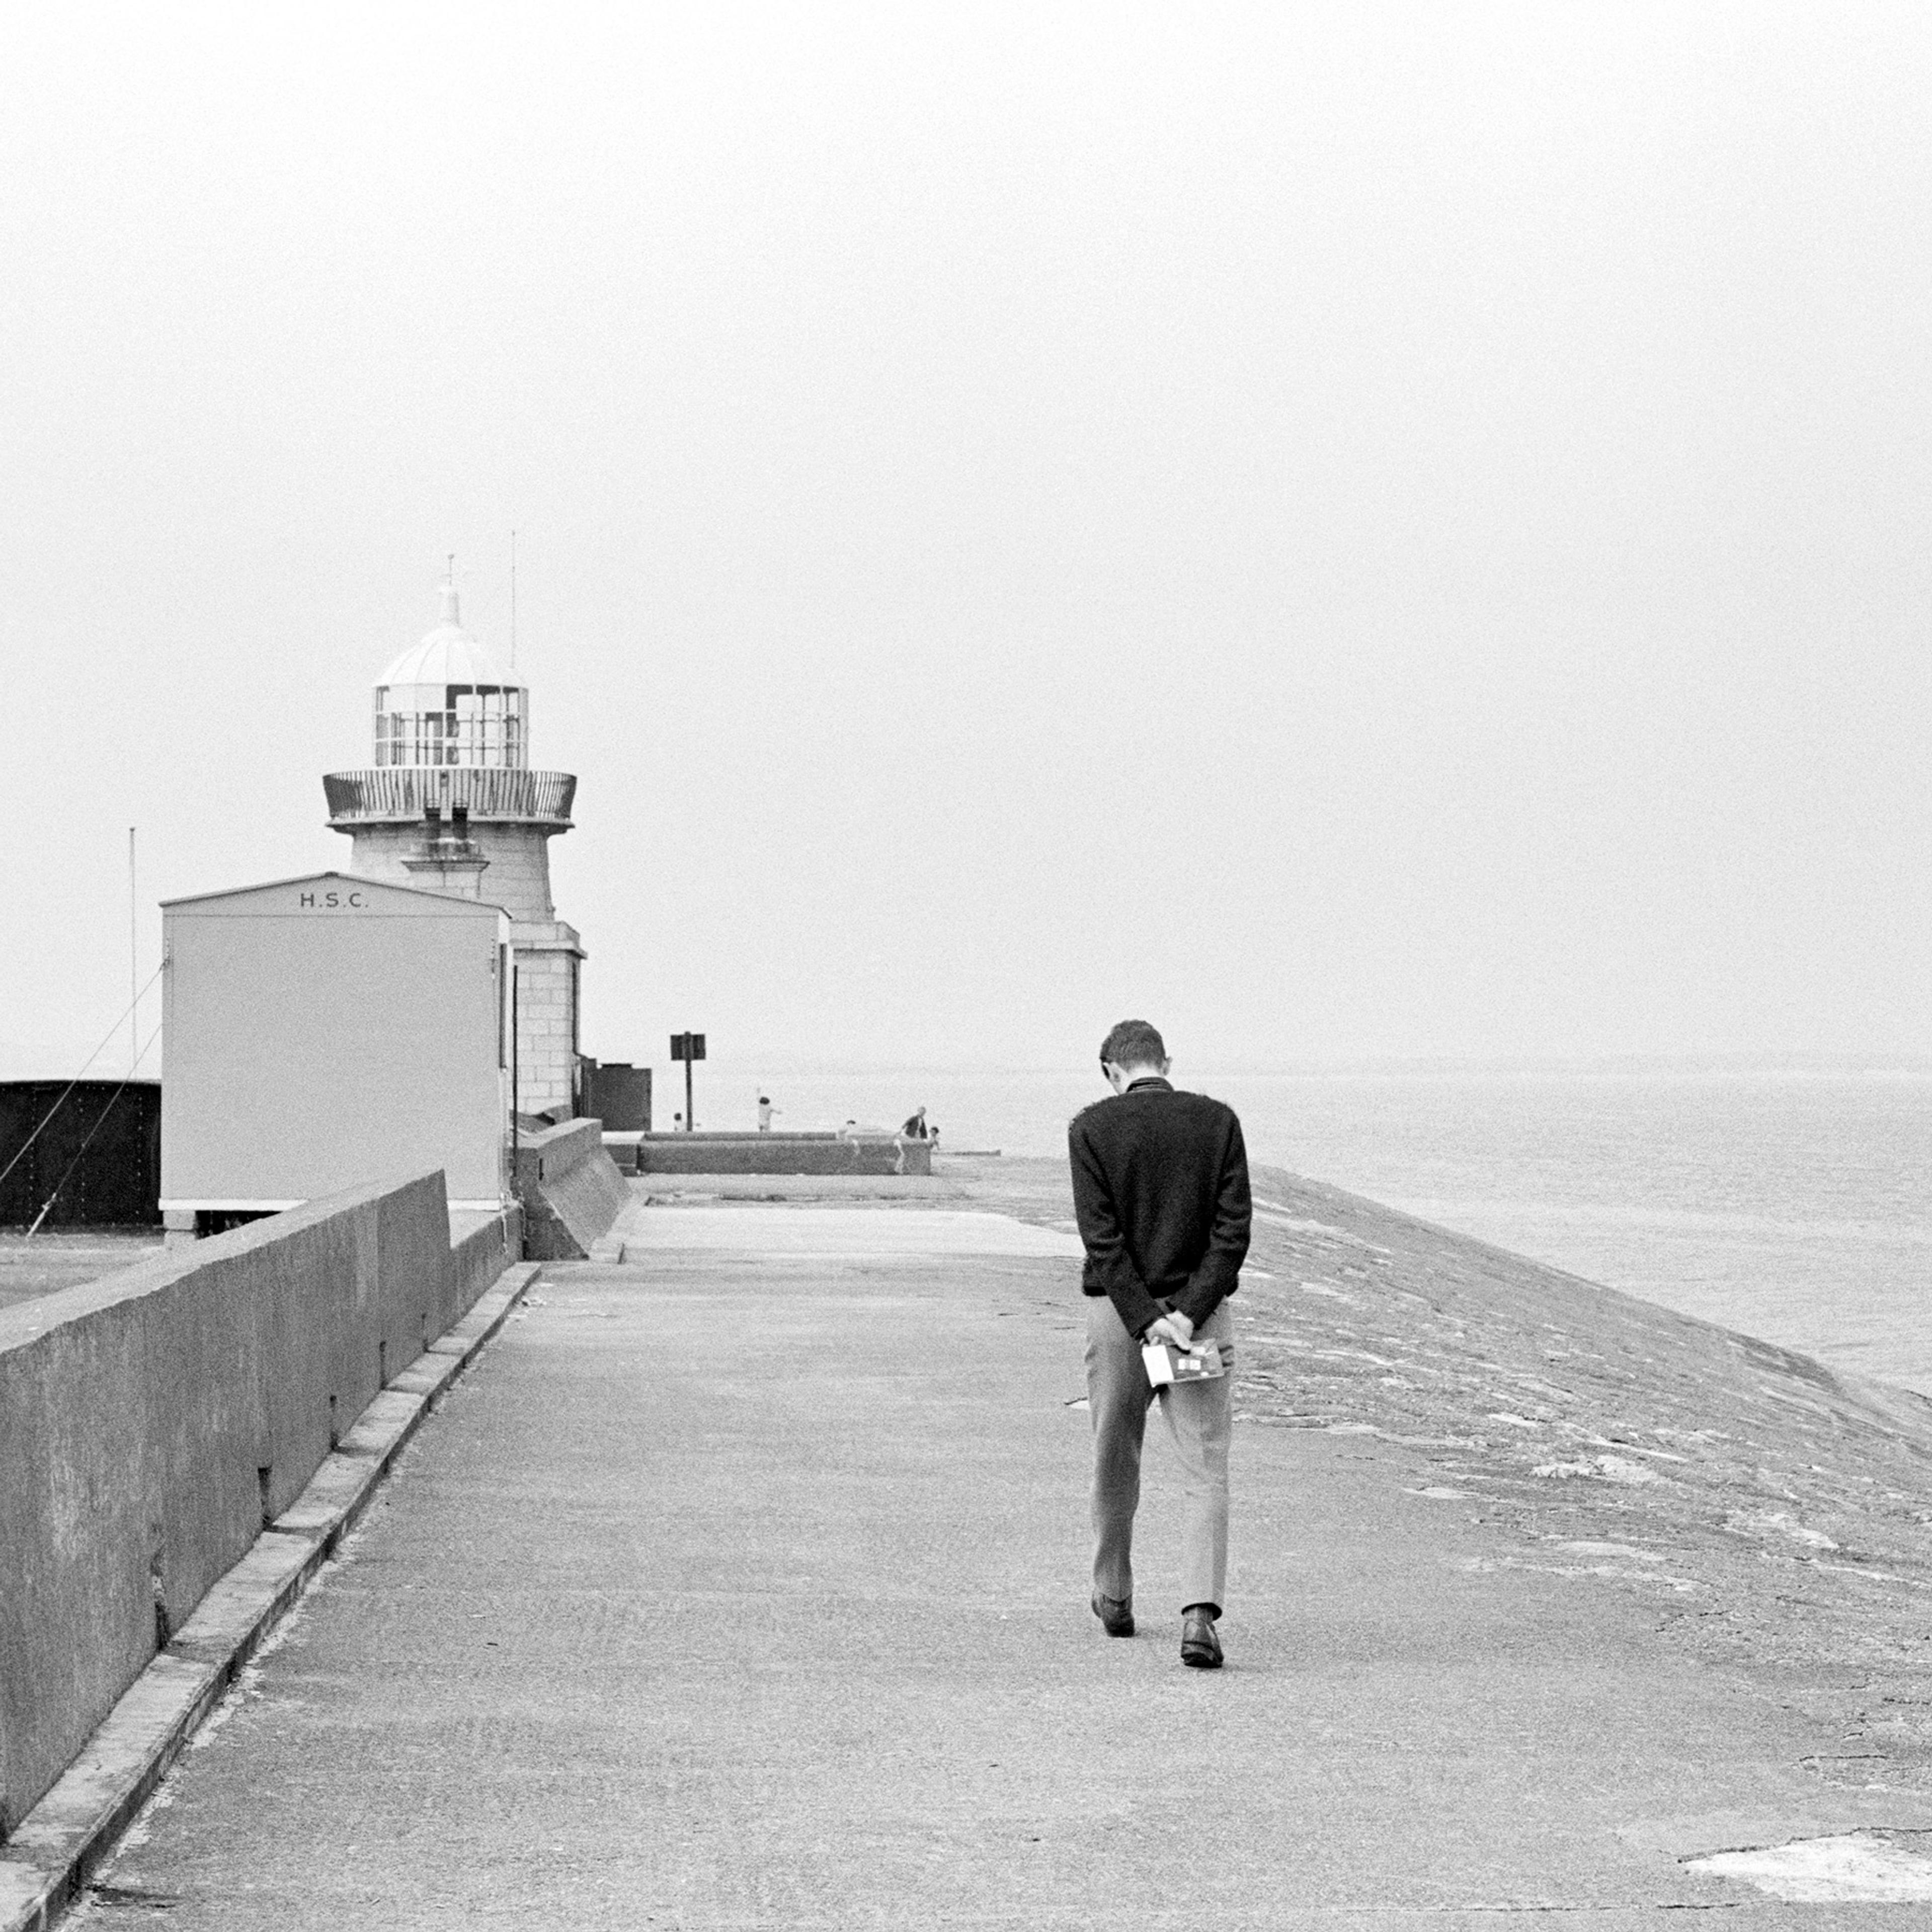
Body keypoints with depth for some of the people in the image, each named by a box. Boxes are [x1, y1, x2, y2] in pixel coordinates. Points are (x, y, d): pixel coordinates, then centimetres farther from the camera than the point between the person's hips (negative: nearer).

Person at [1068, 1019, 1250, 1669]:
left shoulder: (1092, 1128, -4)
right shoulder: (1217, 1121, 0)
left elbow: (1102, 1237, -12)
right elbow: (1234, 1230, -7)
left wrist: (1146, 1317, -14)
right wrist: (1189, 1311, -11)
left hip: (1117, 1313, 0)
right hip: (1202, 1312, 0)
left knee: (1114, 1464, 17)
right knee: (1205, 1471, -2)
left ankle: (1114, 1601, 32)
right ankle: (1200, 1611, -19)